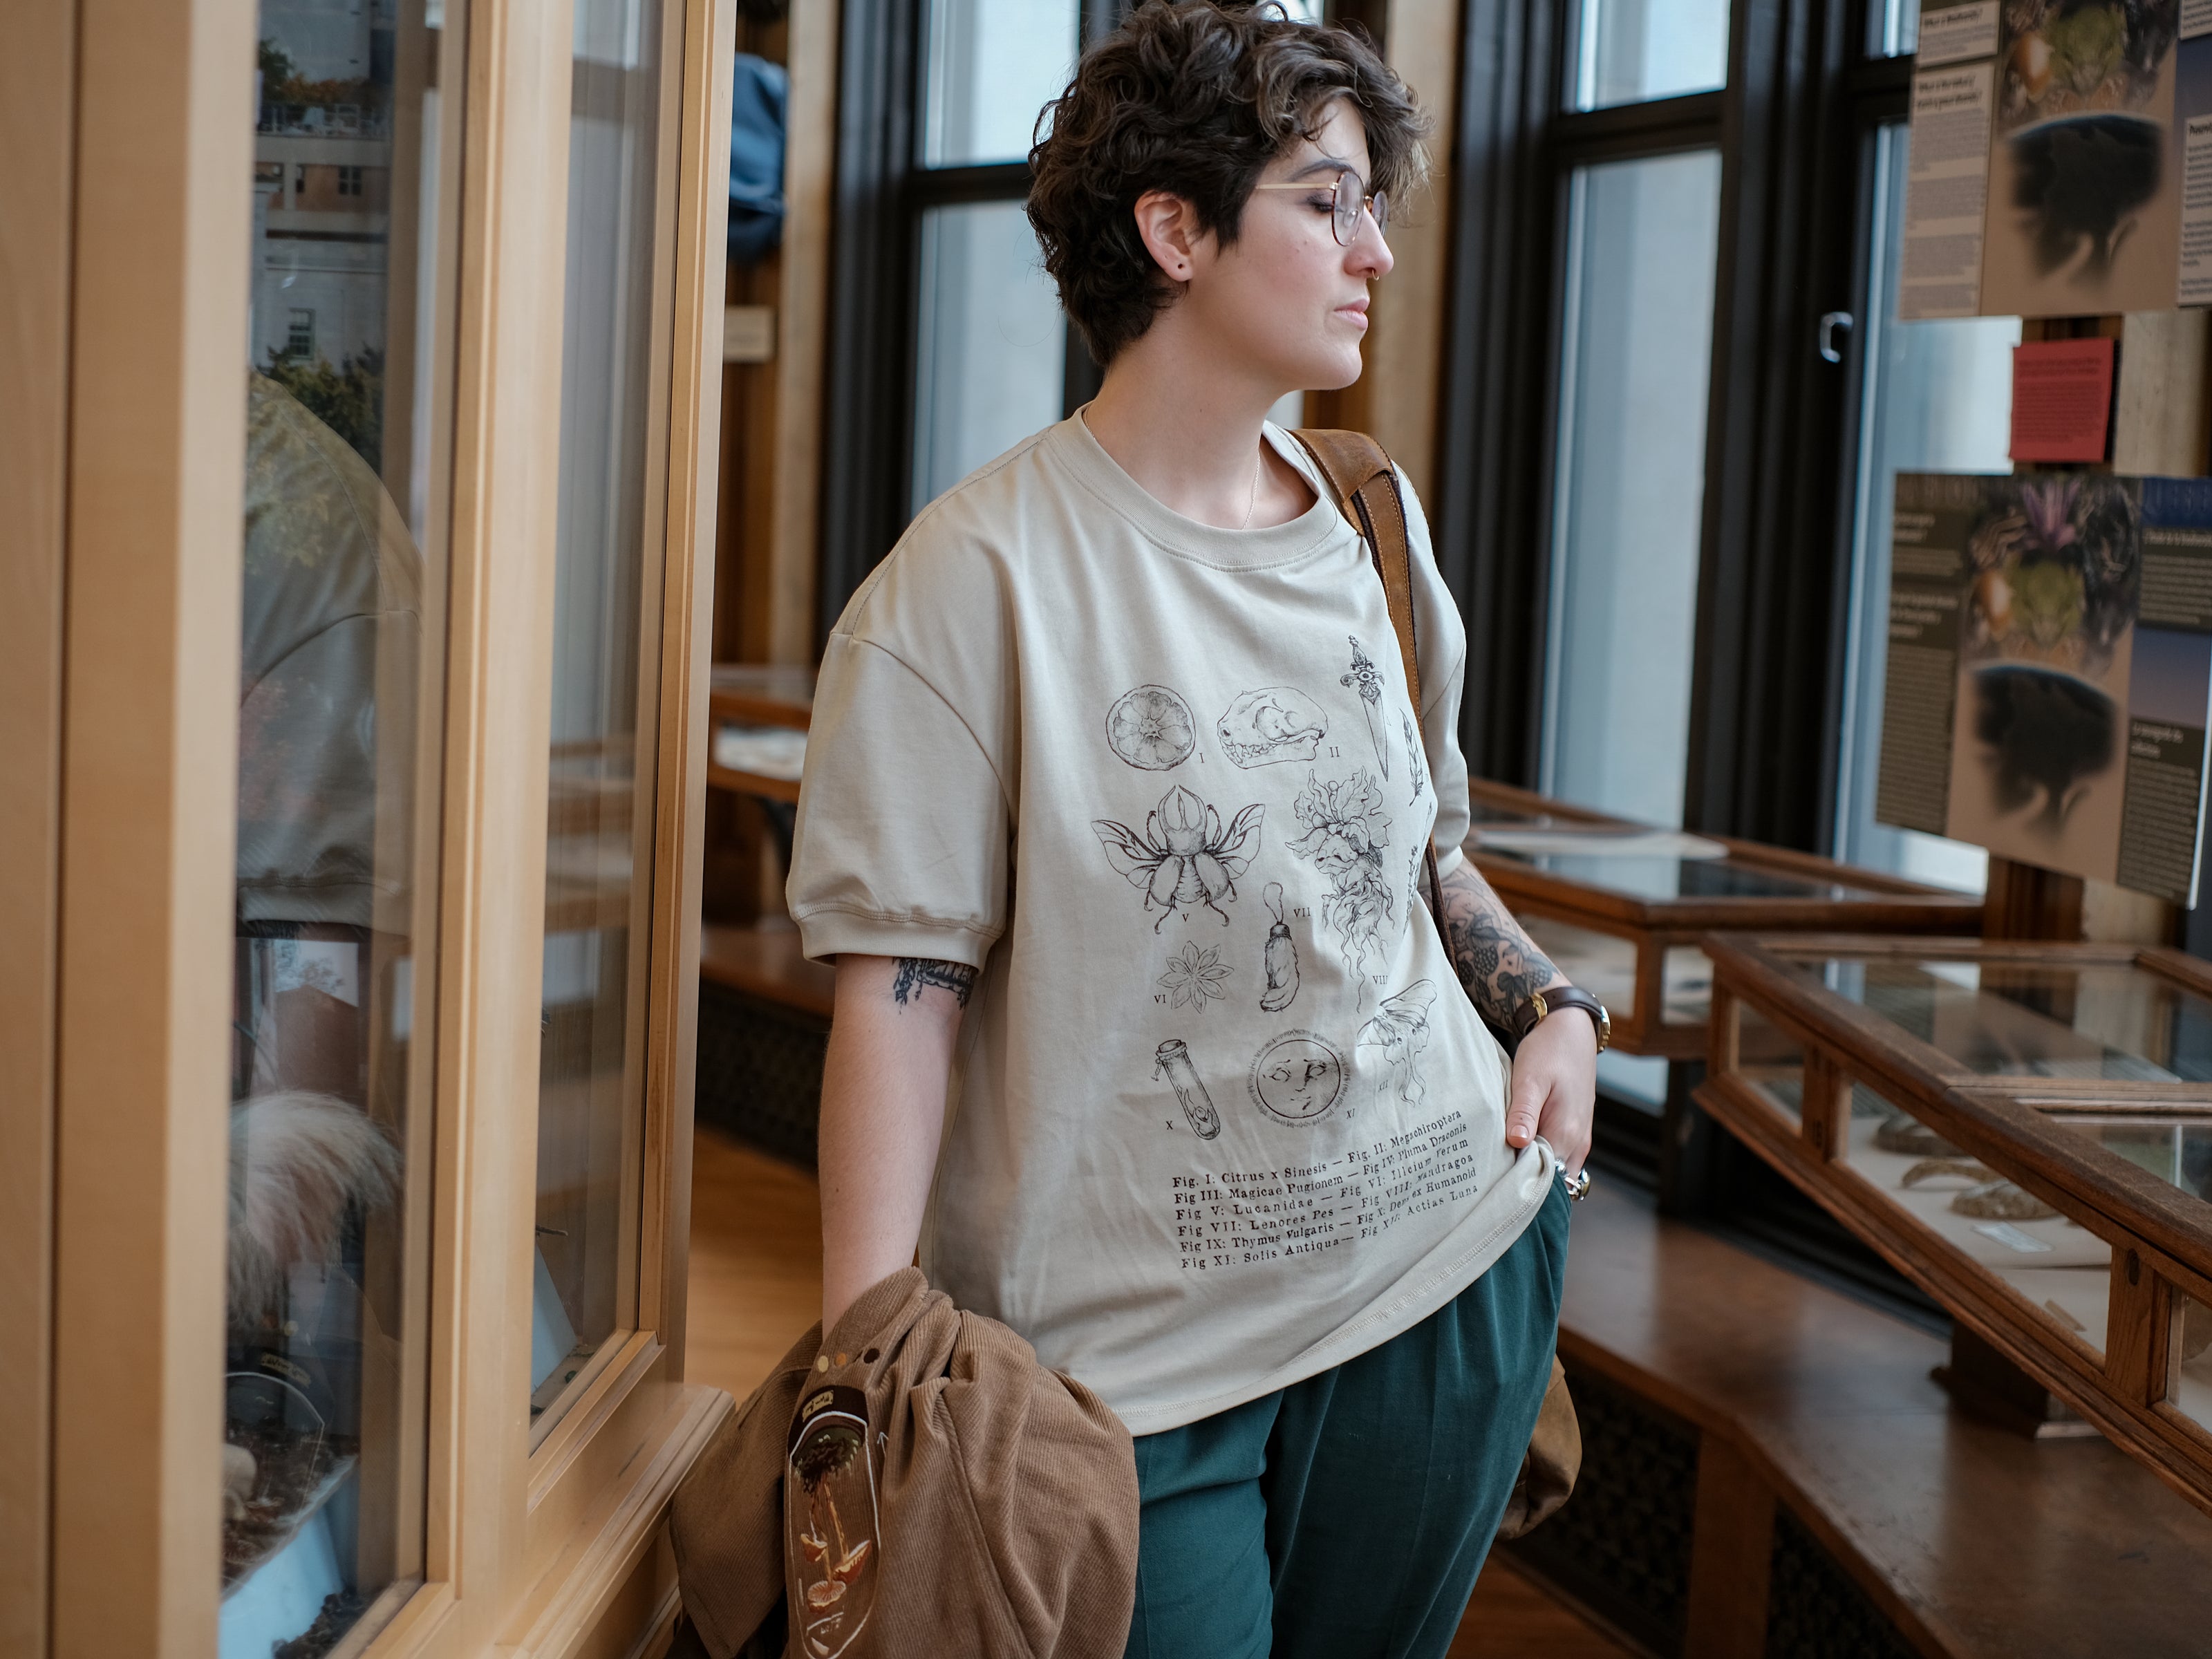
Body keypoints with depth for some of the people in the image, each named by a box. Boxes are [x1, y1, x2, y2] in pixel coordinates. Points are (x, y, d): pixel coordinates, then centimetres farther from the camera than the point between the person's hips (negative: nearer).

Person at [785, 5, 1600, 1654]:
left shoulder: (1373, 527, 8)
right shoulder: (982, 581, -13)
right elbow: (901, 981, -15)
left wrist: (1551, 1007, 5)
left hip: (1448, 1252, 6)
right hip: (1132, 1338, -6)